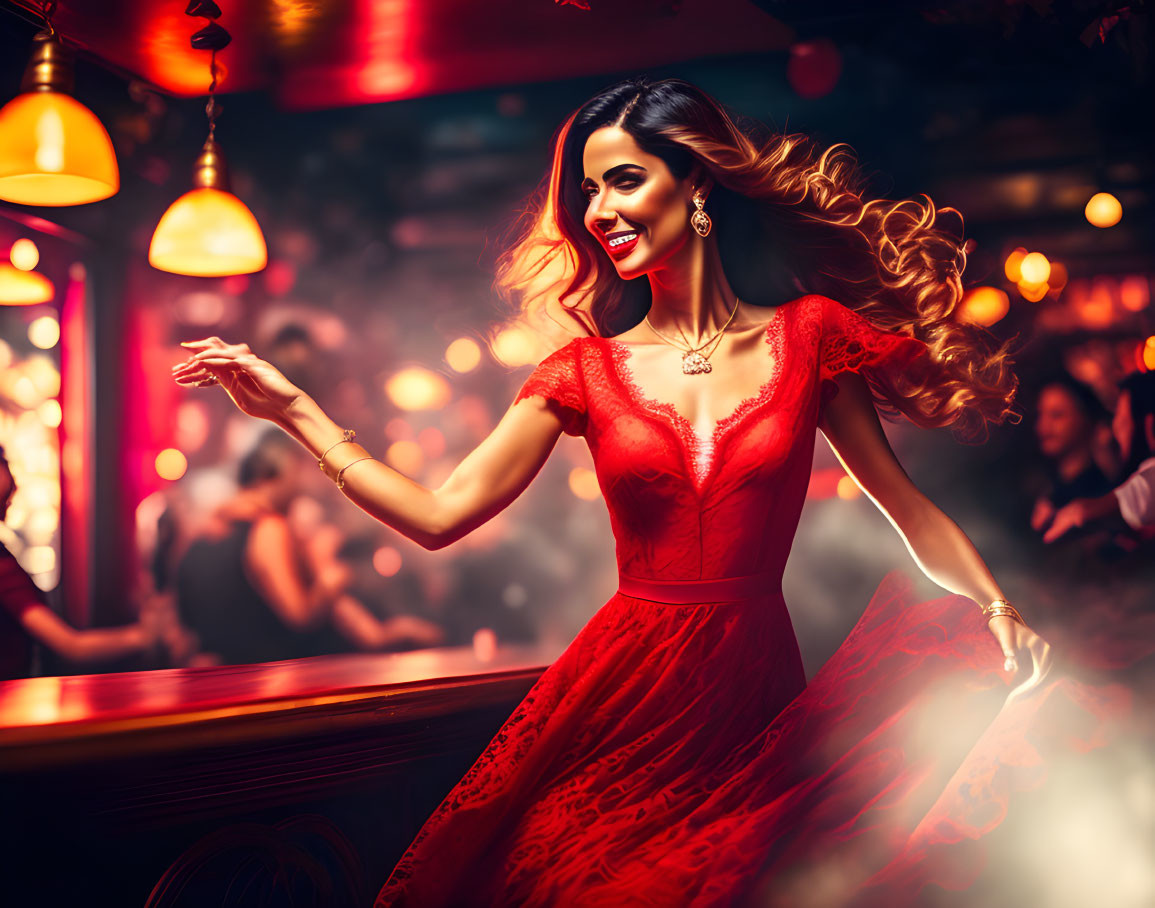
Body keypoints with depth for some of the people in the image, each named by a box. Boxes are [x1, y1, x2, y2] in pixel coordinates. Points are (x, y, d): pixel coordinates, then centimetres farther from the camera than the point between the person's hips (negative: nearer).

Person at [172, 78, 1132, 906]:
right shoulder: (588, 369, 0)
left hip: (756, 687, 0)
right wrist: (294, 408, -6)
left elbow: (905, 506, 4)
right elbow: (440, 514, -5)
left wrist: (1001, 612, -9)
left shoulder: (806, 335, -1)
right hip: (622, 690, 1)